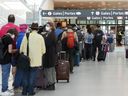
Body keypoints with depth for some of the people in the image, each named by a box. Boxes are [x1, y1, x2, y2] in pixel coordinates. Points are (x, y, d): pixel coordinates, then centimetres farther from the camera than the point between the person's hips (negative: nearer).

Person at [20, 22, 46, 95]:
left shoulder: (26, 36, -5)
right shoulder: (40, 37, -6)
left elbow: (21, 48, -3)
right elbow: (43, 50, -3)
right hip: (36, 60, -1)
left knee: (26, 76, 13)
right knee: (32, 76, 7)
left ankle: (24, 91, 20)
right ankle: (31, 91, 11)